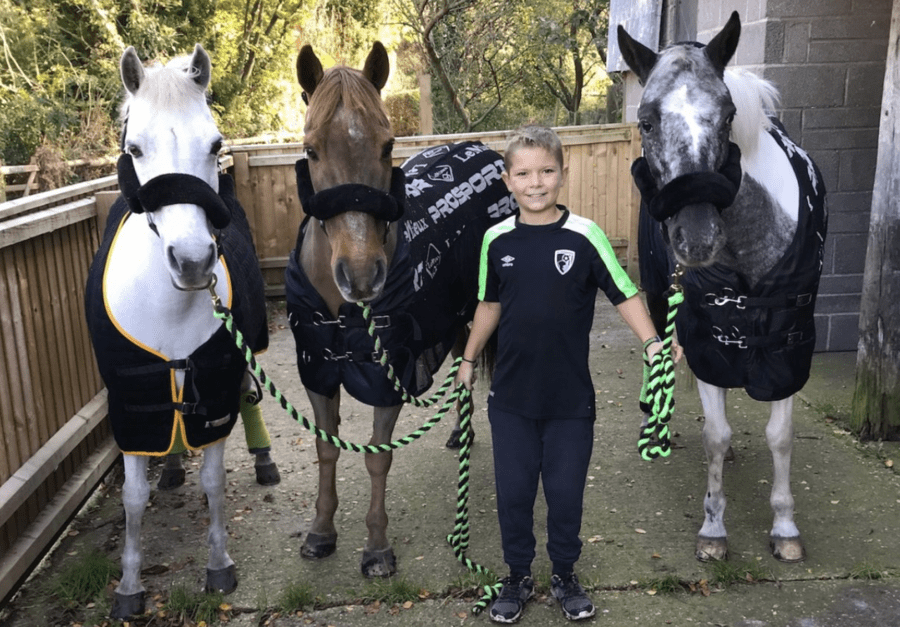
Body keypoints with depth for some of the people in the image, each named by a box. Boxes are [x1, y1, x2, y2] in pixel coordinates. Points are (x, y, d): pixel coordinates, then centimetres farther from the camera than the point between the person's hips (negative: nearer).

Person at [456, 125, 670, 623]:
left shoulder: (584, 235, -10)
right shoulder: (497, 240, -2)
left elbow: (624, 294, -8)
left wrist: (652, 343, -22)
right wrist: (468, 360, 17)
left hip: (570, 399, -2)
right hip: (510, 397, 2)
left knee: (566, 493, 11)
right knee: (513, 492, 11)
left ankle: (565, 576, 34)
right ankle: (518, 577, 32)